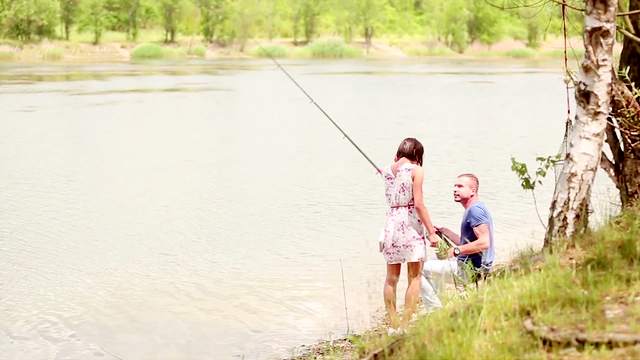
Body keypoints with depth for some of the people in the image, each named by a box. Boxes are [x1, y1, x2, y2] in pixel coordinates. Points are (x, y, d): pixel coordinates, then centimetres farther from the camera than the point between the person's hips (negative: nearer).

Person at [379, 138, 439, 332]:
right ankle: (405, 325, -1)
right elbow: (418, 204, -13)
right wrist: (431, 231, -9)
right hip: (411, 225, -5)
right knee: (414, 278, 4)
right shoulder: (416, 170, -6)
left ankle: (393, 326, 15)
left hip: (391, 223, 5)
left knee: (391, 278, 12)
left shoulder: (387, 170, 8)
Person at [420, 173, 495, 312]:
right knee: (430, 266, 29)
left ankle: (435, 310, -4)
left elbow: (484, 243, -27)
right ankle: (435, 311, 26)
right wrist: (444, 231, 16)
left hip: (471, 268, -11)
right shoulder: (473, 209, 17)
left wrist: (456, 250, -21)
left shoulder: (475, 210, -16)